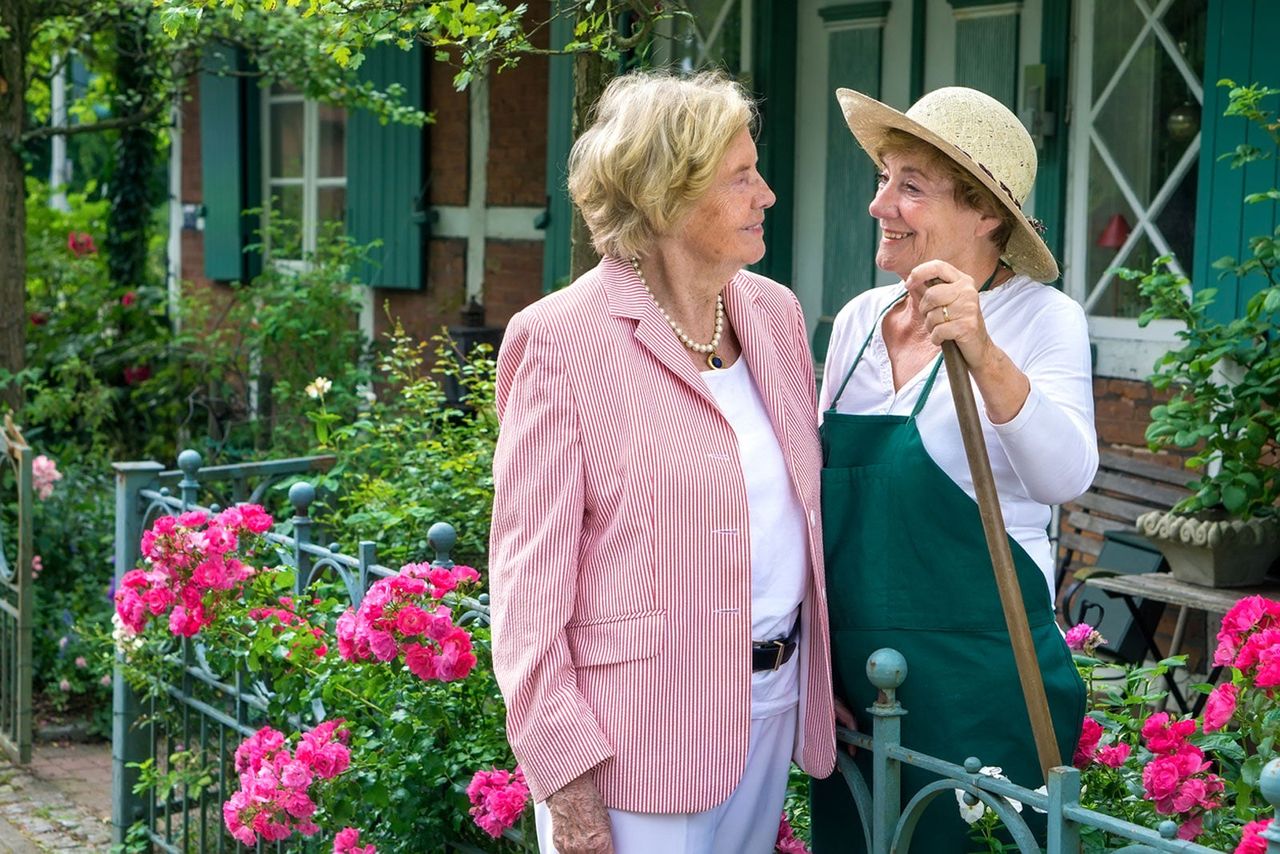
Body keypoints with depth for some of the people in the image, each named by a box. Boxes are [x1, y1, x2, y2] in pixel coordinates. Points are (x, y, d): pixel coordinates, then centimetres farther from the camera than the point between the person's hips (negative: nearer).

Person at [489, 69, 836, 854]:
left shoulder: (775, 312, 7)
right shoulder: (562, 337, -12)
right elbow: (529, 576, -12)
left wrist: (823, 672, 12)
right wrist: (565, 778, -14)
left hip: (773, 699, 6)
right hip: (640, 729, -6)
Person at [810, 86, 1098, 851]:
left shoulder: (1040, 318, -10)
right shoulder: (860, 320, 6)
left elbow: (1066, 477, -27)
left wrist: (985, 357, -41)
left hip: (978, 680, -5)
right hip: (849, 670, 5)